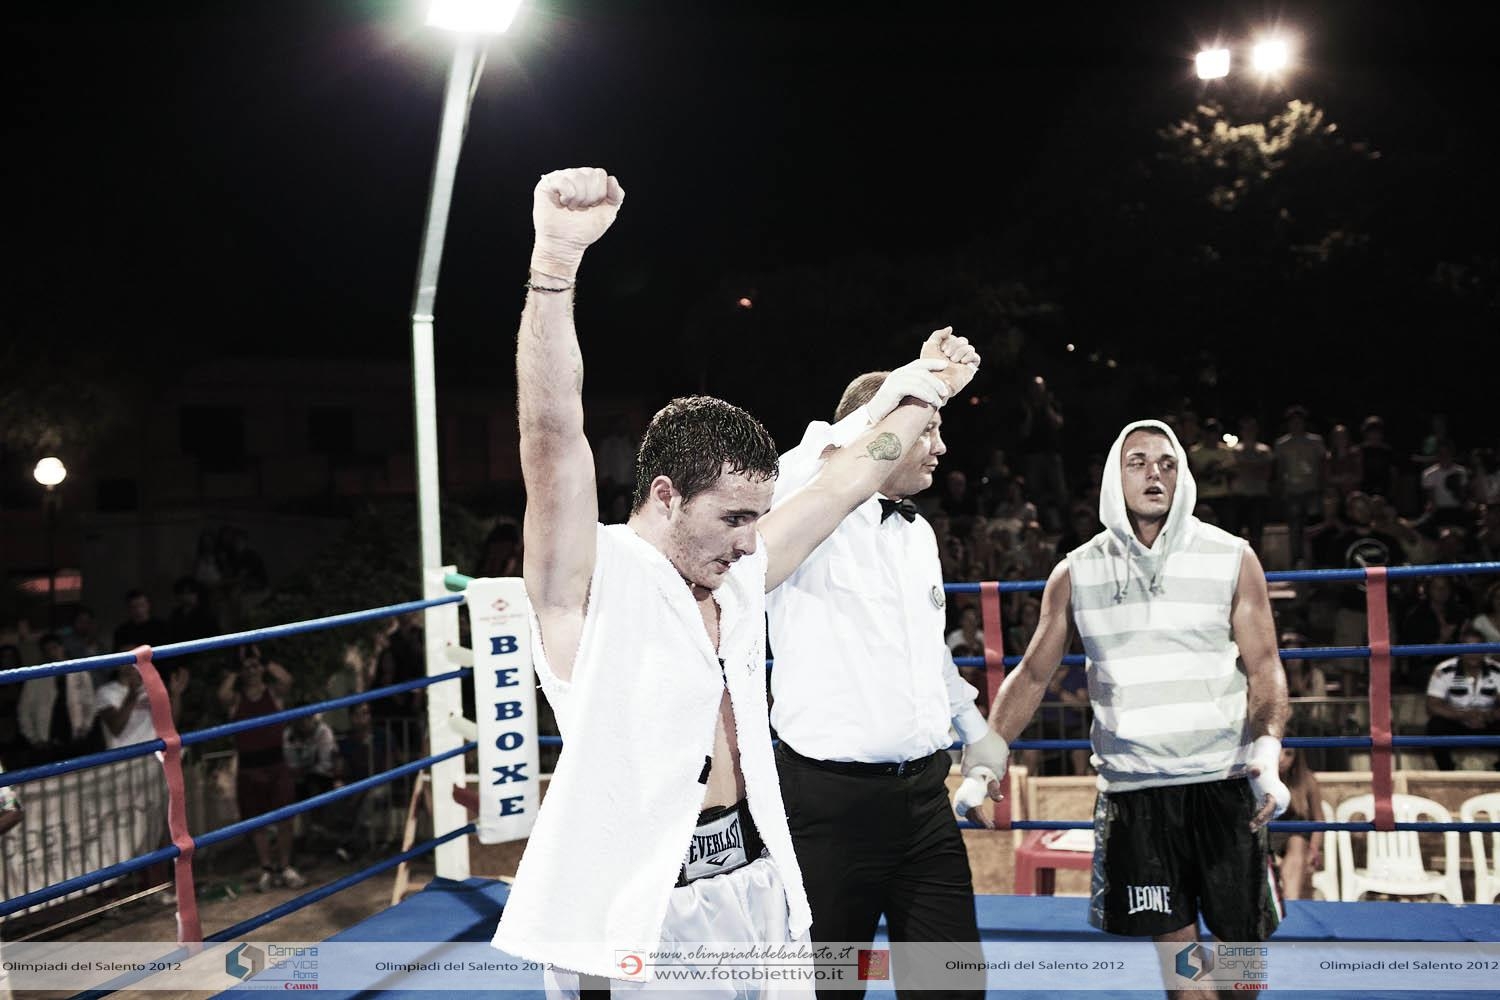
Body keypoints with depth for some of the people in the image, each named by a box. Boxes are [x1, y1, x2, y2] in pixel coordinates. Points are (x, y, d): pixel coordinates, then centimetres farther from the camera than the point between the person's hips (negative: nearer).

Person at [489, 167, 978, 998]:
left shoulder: (736, 579, 10)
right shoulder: (590, 581, -10)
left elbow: (841, 487, 22)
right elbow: (553, 433, -24)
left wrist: (922, 395, 29)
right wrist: (556, 260, -35)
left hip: (753, 881, 7)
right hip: (633, 921, -7)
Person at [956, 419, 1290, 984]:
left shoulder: (1231, 560, 0)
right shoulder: (1076, 573, 4)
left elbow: (1265, 670, -1)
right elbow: (1032, 676, 7)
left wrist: (1267, 756, -18)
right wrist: (985, 764, -4)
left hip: (1223, 783, -1)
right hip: (1132, 789, 1)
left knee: (1240, 935, 4)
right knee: (1174, 943, 3)